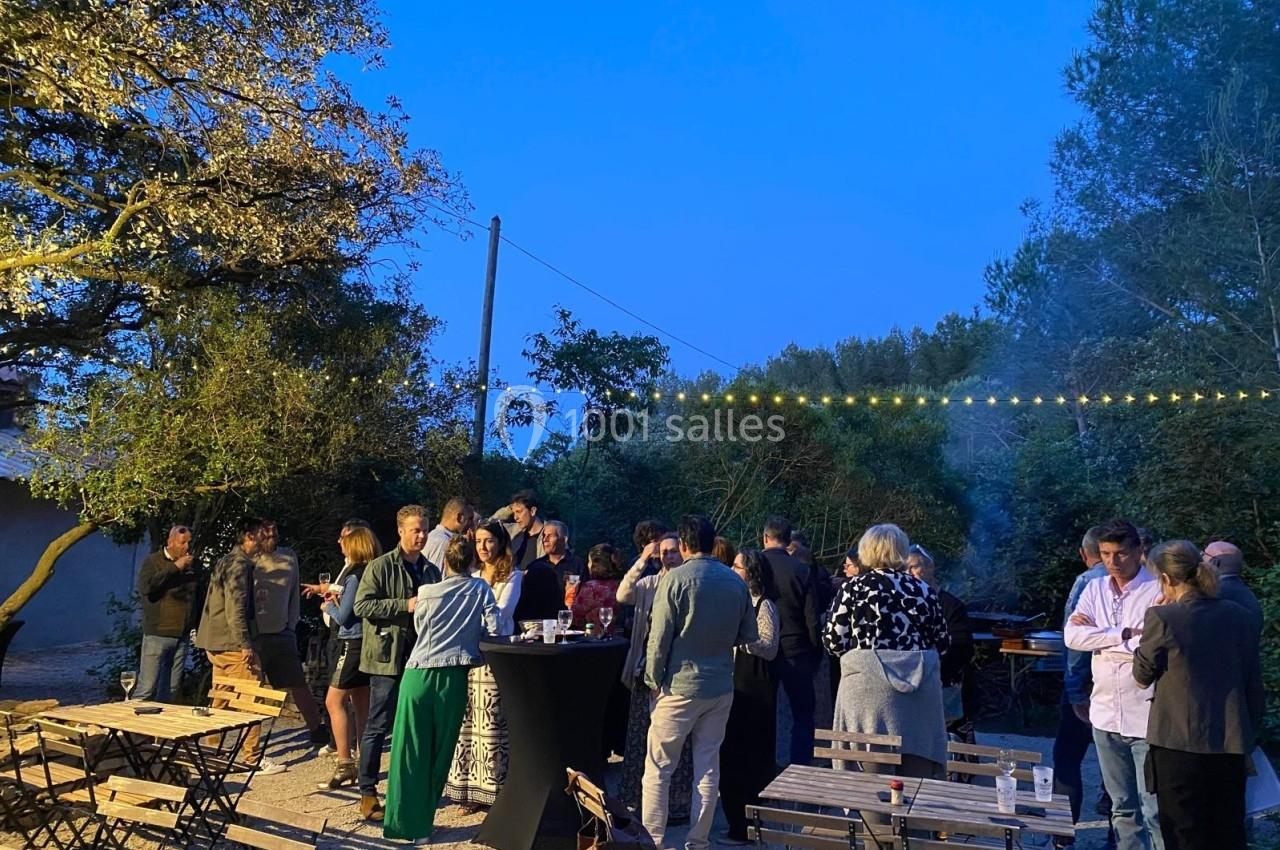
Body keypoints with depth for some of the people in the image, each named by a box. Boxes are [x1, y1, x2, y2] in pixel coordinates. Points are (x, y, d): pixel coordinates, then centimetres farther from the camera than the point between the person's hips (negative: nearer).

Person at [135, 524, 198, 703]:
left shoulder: (191, 565, 14)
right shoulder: (153, 561, 0)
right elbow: (145, 587, -18)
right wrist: (175, 567, -15)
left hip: (181, 636, 5)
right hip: (157, 634, -5)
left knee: (171, 690, 8)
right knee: (147, 688, -6)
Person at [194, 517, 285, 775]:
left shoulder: (224, 562, 18)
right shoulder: (239, 563, -13)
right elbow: (235, 608, -20)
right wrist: (245, 644, -22)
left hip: (214, 642, 10)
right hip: (233, 644, -10)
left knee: (220, 701, 16)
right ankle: (252, 758, -5)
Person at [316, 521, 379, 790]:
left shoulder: (355, 576, -15)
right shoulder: (369, 572, 11)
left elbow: (342, 616, -14)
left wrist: (328, 606, 5)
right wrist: (336, 599, 2)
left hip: (352, 644, -9)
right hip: (362, 643, 9)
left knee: (334, 701, -6)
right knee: (361, 705, 12)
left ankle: (345, 764, -5)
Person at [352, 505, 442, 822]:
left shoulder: (431, 571, 13)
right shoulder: (381, 566, -5)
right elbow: (362, 606, -14)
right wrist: (406, 605, -19)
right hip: (388, 656, -6)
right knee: (379, 726, -1)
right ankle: (367, 792, 9)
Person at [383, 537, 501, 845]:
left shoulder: (426, 593, 2)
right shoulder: (480, 589, 0)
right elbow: (493, 628, -6)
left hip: (418, 674, 0)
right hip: (452, 678, 0)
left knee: (409, 753, 7)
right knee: (439, 755, 10)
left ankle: (401, 822, 11)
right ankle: (421, 826, 15)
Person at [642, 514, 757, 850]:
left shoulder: (676, 579, -12)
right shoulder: (736, 582, 2)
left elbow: (659, 637, -12)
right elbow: (749, 636, 10)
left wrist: (653, 678, 0)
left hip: (681, 686, -5)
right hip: (721, 687, 5)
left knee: (658, 768, 5)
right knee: (708, 767, 12)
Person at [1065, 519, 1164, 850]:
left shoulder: (1159, 590, -8)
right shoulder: (1095, 589, 8)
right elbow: (1072, 637, -4)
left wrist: (1097, 634, -10)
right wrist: (1125, 634, -14)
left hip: (1147, 715, -5)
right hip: (1106, 713, 6)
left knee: (1156, 810, -2)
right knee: (1122, 807, 16)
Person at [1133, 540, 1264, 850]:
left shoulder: (1162, 617, -14)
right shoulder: (1235, 615, 0)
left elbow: (1143, 675, -1)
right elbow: (1253, 681, 7)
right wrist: (1251, 732, 18)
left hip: (1179, 743, -5)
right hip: (1231, 743, 5)